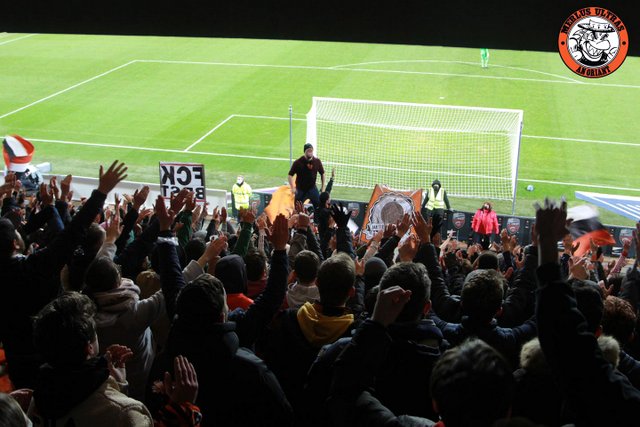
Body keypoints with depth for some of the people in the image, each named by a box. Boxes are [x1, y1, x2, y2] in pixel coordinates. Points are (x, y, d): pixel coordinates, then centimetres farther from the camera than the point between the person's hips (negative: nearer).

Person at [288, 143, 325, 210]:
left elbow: (322, 173, 8)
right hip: (300, 189, -2)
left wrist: (323, 186, 5)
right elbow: (290, 175, -9)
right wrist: (292, 188, -18)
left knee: (319, 205, -5)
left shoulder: (317, 161, -6)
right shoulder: (298, 162, -14)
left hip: (312, 188, 2)